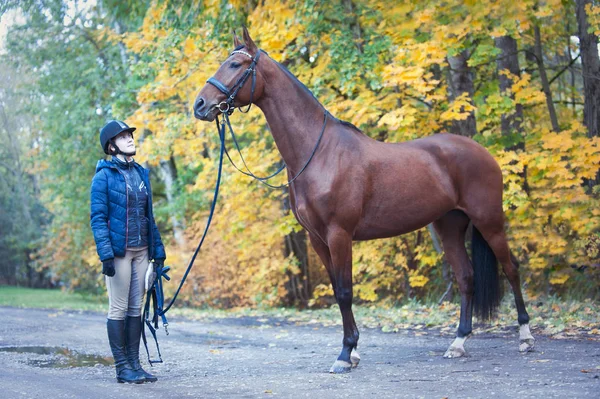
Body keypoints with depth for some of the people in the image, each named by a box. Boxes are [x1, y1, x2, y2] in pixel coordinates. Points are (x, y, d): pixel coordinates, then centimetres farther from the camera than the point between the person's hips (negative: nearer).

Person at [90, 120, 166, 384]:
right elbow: (97, 217, -10)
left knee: (136, 309, 9)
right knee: (119, 309, -1)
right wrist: (105, 253, -19)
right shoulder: (105, 175, -5)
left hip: (141, 251, 6)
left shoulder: (141, 173, 13)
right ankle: (122, 367, 4)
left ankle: (134, 363, 15)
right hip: (118, 251, -6)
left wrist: (158, 248, 12)